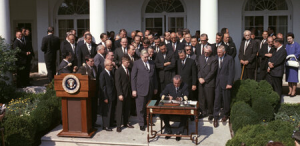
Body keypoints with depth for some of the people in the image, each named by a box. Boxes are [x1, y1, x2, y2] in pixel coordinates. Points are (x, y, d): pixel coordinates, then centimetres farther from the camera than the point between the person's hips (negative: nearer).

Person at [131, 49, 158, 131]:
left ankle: (146, 120, 27)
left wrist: (155, 88, 14)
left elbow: (154, 76, 16)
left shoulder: (152, 63, 11)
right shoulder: (137, 63, -2)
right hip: (140, 89, -4)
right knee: (140, 107, 0)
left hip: (150, 89, 4)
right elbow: (133, 77, -3)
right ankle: (141, 124, 11)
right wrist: (134, 90, -7)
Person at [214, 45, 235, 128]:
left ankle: (226, 114, 30)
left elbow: (231, 72, -7)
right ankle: (216, 117, 7)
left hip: (225, 82, -2)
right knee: (217, 100, 0)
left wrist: (229, 83, -12)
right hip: (218, 82, 3)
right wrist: (214, 81, 2)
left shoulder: (229, 59, -5)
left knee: (226, 100, 9)